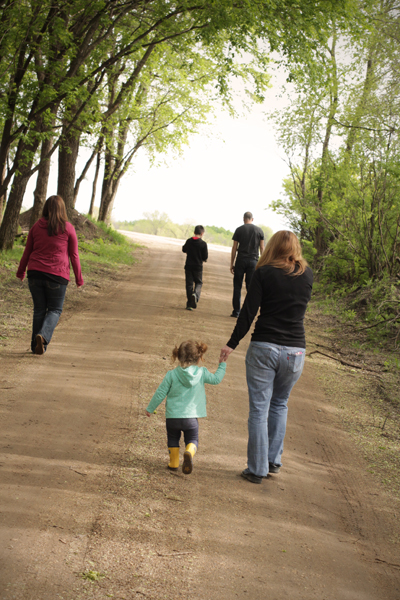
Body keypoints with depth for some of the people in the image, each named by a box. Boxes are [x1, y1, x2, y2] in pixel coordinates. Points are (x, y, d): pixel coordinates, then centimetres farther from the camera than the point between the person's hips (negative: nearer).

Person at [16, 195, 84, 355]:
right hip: (57, 275, -3)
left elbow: (27, 251, 12)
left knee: (39, 309, 12)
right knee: (55, 309, 8)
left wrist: (21, 271, 24)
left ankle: (36, 345, 12)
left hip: (35, 272, 3)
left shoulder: (37, 226, 5)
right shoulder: (67, 228, -2)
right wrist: (79, 277, 9)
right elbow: (74, 255, 1)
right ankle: (43, 336, -17)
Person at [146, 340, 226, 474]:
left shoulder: (171, 374, -4)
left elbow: (160, 394, 0)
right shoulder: (201, 373, -4)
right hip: (191, 417, 0)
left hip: (173, 416, 0)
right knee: (192, 440, 13)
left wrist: (150, 408, 13)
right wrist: (222, 365, 26)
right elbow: (216, 379, 11)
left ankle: (174, 463, 21)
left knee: (173, 439, 22)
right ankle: (189, 452, -18)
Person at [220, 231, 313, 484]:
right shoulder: (307, 275, 4)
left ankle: (257, 469, 8)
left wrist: (232, 344, -1)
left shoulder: (264, 273, -5)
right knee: (280, 405, 22)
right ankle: (274, 460, 25)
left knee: (259, 409, 4)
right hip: (295, 351, 3)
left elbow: (248, 311, -8)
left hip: (264, 347, -3)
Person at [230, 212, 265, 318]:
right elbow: (262, 248, 5)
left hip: (241, 260, -1)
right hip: (253, 261, 1)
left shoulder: (239, 230, 2)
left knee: (237, 286, 6)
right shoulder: (259, 230, 5)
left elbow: (234, 248, 1)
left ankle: (236, 311, 5)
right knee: (250, 287, 4)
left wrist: (232, 264, 5)